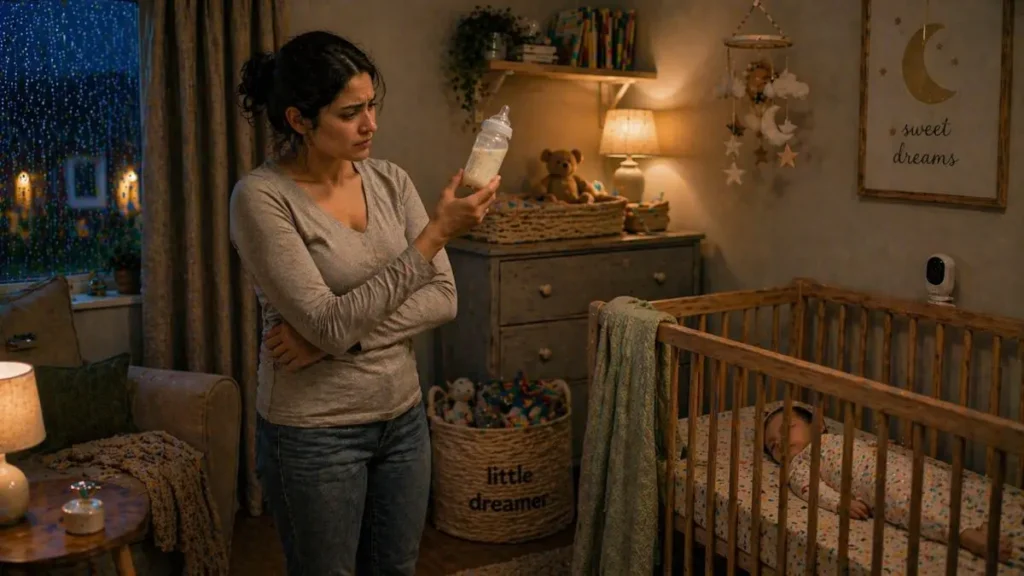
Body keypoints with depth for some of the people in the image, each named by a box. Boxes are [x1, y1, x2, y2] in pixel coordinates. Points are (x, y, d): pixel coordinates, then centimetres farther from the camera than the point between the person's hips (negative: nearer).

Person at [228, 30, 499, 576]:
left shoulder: (390, 180, 0)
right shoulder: (261, 196, -17)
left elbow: (443, 297, -5)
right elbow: (330, 324, -24)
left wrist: (340, 334, -19)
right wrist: (436, 232, -27)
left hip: (402, 415, 5)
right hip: (315, 432, -5)